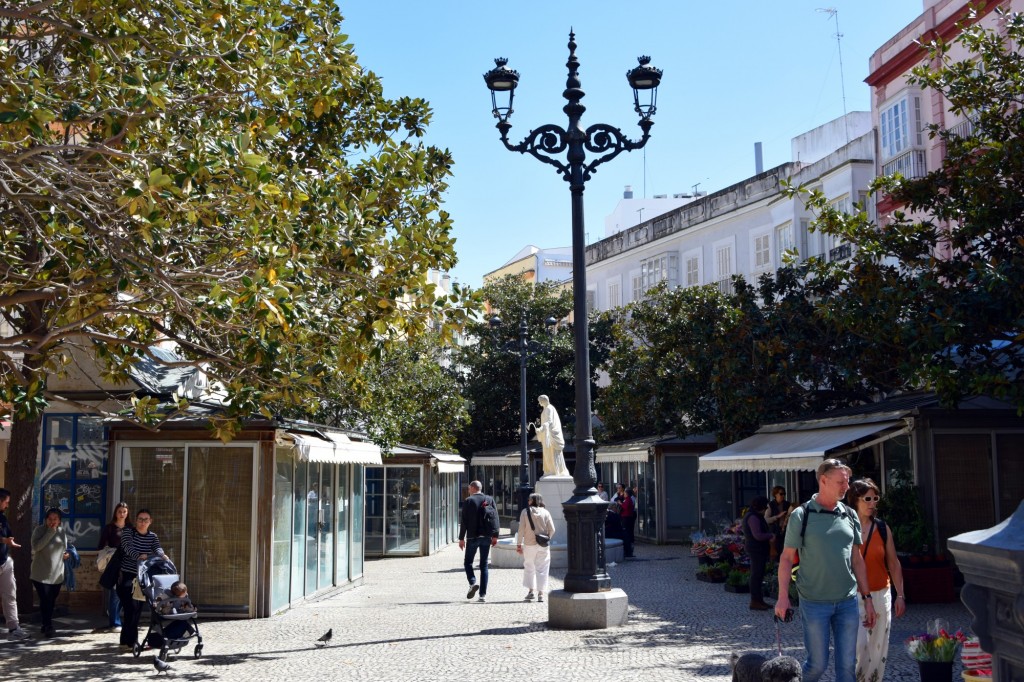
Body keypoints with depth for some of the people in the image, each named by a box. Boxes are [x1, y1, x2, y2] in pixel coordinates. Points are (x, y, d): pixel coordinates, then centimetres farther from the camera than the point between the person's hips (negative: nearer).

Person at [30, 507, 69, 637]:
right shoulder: (39, 530, -7)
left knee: (52, 602, 11)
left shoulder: (62, 531, 8)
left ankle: (46, 626, 24)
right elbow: (36, 546, -23)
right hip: (41, 574, -5)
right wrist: (50, 532, -24)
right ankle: (48, 627, -7)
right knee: (45, 601, -11)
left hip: (57, 574, 5)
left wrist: (66, 553, 2)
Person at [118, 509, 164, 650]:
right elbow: (128, 547, -20)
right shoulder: (128, 532, -2)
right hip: (127, 576, -5)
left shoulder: (152, 537, 11)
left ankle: (127, 640, 19)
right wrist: (139, 556, -40)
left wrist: (161, 555, -32)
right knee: (131, 608, -11)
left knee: (138, 610, 7)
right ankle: (129, 641, -3)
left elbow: (158, 548, -7)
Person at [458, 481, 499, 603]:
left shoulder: (468, 501, -5)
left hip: (472, 537, -3)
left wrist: (461, 538, -1)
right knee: (484, 565, 8)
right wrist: (495, 535, 6)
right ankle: (483, 594, 5)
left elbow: (464, 521, -6)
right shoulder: (490, 499, 6)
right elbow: (495, 518, 3)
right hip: (486, 536, 3)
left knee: (468, 562, 11)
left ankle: (473, 583, -14)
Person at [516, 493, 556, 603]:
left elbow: (521, 529, -6)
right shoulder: (545, 512, 0)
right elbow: (552, 529, -3)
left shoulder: (525, 512, -4)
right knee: (542, 569, 5)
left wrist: (519, 544, 0)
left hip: (529, 544, -1)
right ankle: (541, 593, 1)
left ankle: (531, 590, 11)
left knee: (529, 567, 15)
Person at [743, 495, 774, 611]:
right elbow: (758, 535, -24)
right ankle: (754, 602, -5)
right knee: (757, 575, -7)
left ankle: (759, 600, 18)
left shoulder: (755, 516, 16)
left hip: (758, 550, 11)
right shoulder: (753, 518, -18)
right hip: (757, 550, -11)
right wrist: (771, 535, -9)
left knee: (758, 575, 13)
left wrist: (769, 537, 4)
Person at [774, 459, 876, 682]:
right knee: (818, 663, 1)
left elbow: (856, 559, 13)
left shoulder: (850, 515, 7)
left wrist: (867, 597, 10)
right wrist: (783, 596, -13)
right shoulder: (801, 515, -6)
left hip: (848, 601, 4)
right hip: (815, 603, -4)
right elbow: (787, 557, -4)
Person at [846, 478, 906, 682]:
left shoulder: (882, 528, 5)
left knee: (878, 648, 8)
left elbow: (894, 564, 10)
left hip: (880, 596, 4)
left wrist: (900, 595, 7)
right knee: (859, 644, -15)